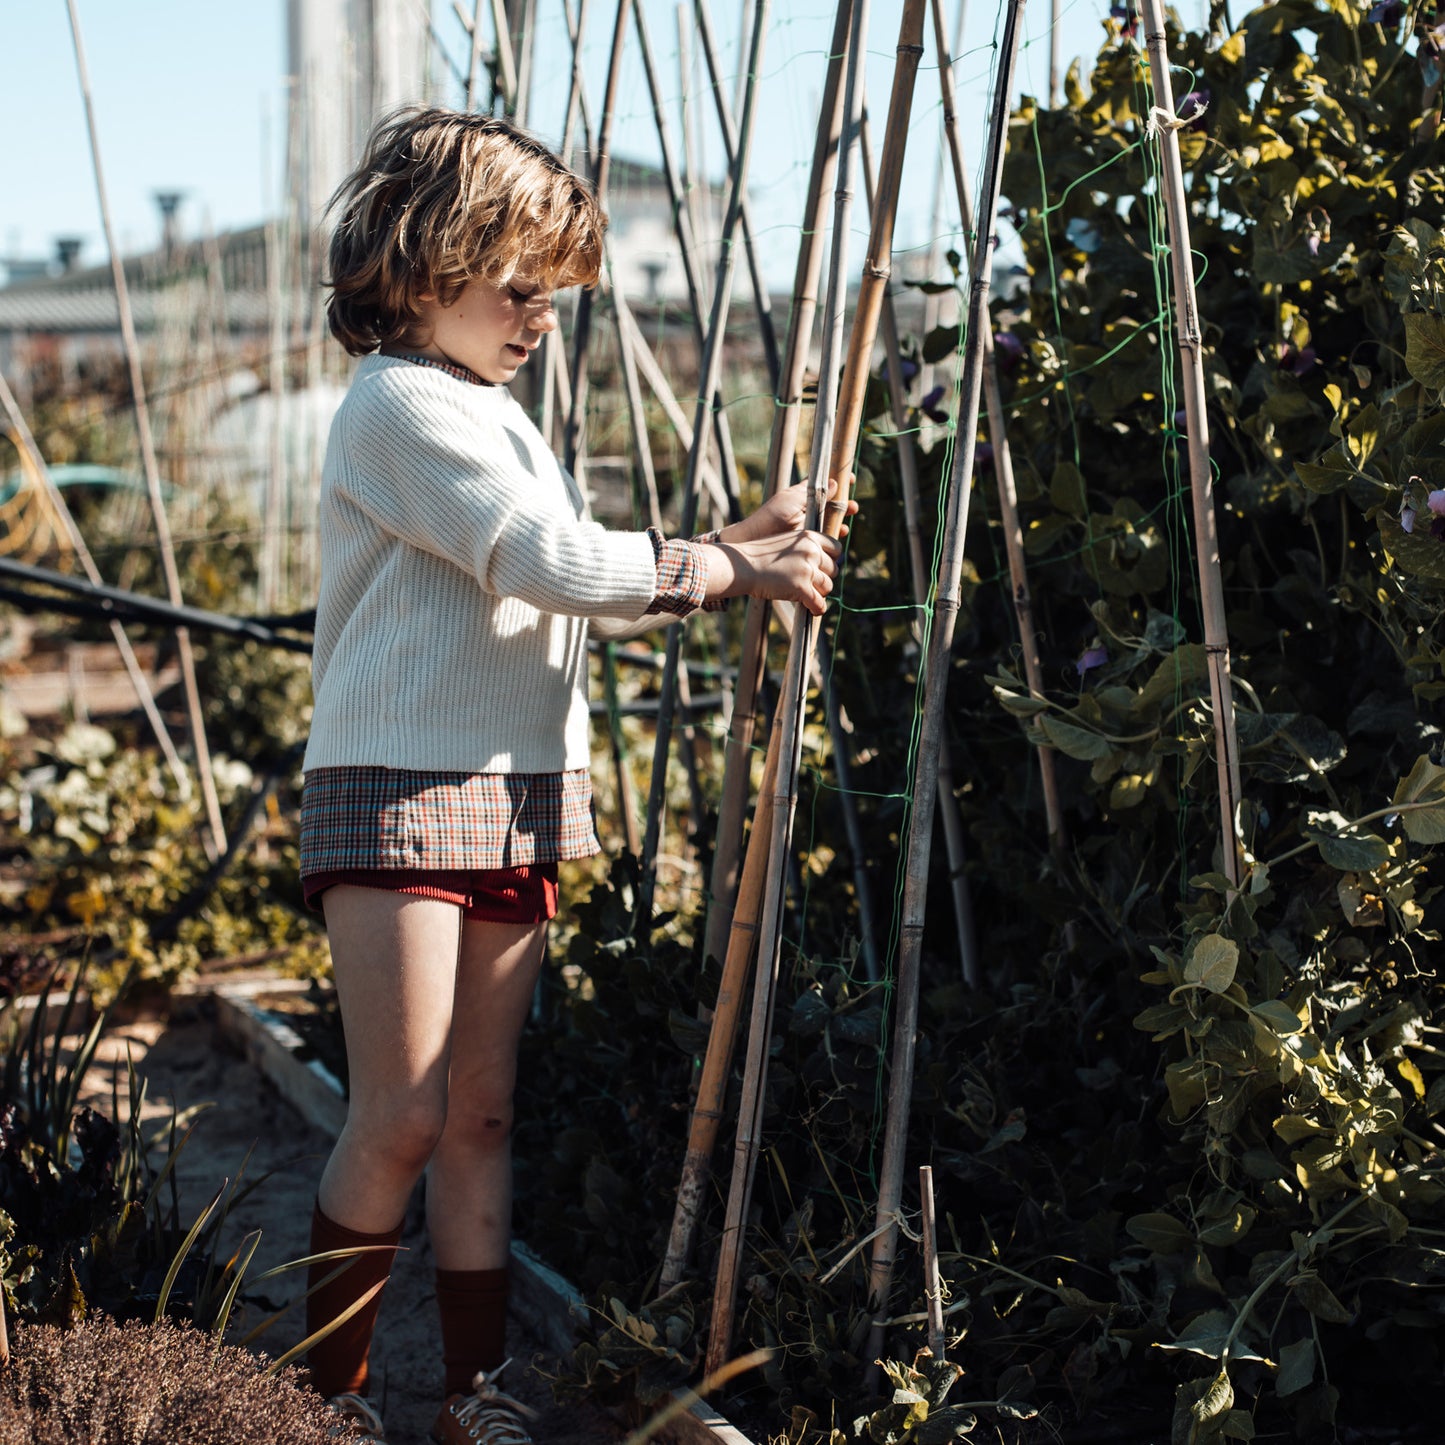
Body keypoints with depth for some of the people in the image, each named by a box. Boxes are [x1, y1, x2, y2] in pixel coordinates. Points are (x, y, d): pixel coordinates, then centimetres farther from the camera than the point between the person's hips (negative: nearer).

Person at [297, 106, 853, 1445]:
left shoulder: (494, 418, 21)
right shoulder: (404, 405, -10)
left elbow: (592, 602, 22)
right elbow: (557, 560, -20)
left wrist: (734, 541, 11)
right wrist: (731, 567, -11)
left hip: (515, 801, 9)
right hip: (401, 793, -8)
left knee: (479, 1117, 10)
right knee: (400, 1117, -7)